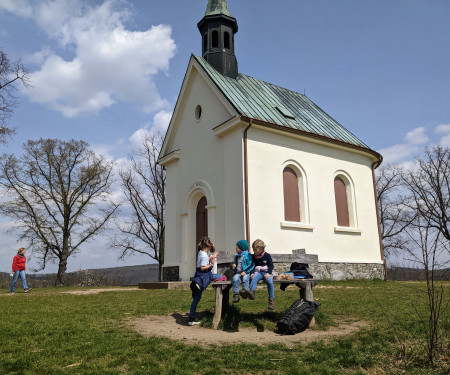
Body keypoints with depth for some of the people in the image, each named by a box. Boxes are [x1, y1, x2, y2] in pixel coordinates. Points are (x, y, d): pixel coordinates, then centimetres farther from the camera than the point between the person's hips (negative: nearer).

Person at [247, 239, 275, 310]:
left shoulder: (267, 255, 0)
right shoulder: (253, 256, 9)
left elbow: (271, 265, 1)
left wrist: (268, 273, -14)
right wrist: (252, 273, -3)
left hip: (266, 272, -2)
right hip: (258, 272, 2)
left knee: (270, 281, -32)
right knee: (254, 278, -32)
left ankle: (271, 300, -24)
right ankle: (251, 292, -55)